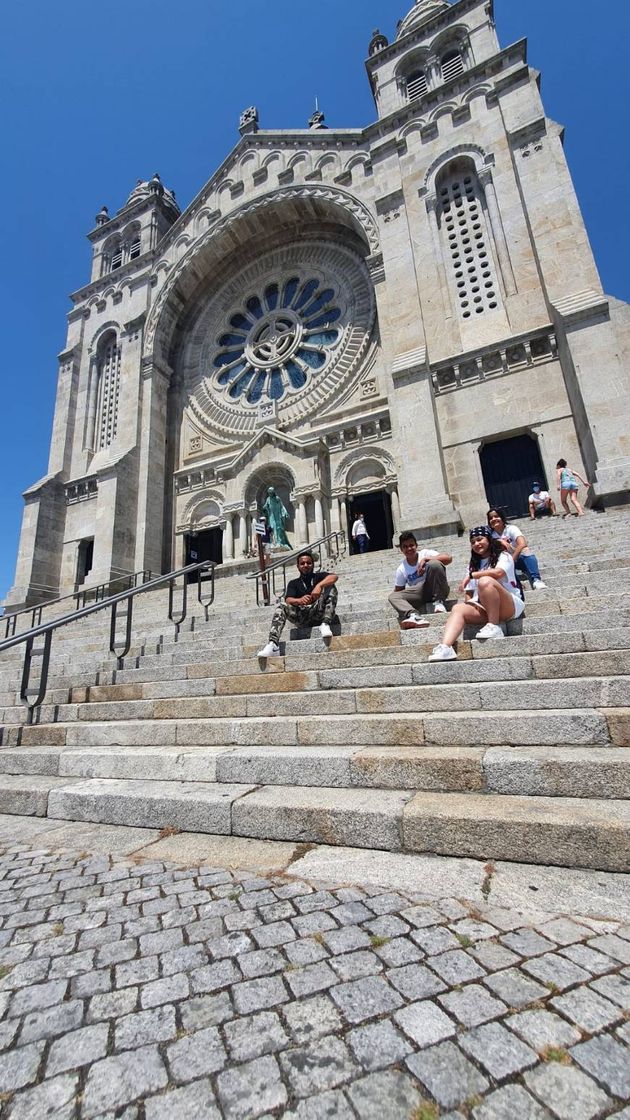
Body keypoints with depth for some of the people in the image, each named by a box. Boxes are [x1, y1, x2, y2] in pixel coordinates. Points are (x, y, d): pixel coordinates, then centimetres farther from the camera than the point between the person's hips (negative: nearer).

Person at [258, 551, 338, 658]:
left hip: (318, 612, -1)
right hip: (301, 616, 1)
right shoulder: (293, 583, 21)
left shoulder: (319, 576, 18)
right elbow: (288, 600, 0)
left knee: (330, 587, -18)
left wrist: (319, 586, -27)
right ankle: (273, 645, -42)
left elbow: (334, 577, -6)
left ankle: (325, 624, -33)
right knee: (281, 607, -23)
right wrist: (299, 600, -25)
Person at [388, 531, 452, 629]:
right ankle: (414, 616, -45)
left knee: (434, 564, -29)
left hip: (437, 590, -3)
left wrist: (425, 559, -26)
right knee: (393, 596, -18)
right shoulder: (401, 570, 4)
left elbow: (448, 558, -19)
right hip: (420, 593, 3)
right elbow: (398, 591, 10)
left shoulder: (425, 553, -4)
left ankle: (438, 602, -20)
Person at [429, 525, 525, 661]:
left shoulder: (503, 556, 7)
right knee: (458, 608, -24)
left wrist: (471, 575, -9)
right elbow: (469, 592, 17)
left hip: (509, 607, -5)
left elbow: (499, 572, -17)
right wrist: (470, 604, -4)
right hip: (484, 608, 5)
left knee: (485, 581, -32)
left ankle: (494, 627, -24)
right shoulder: (473, 564, 24)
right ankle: (445, 647, -45)